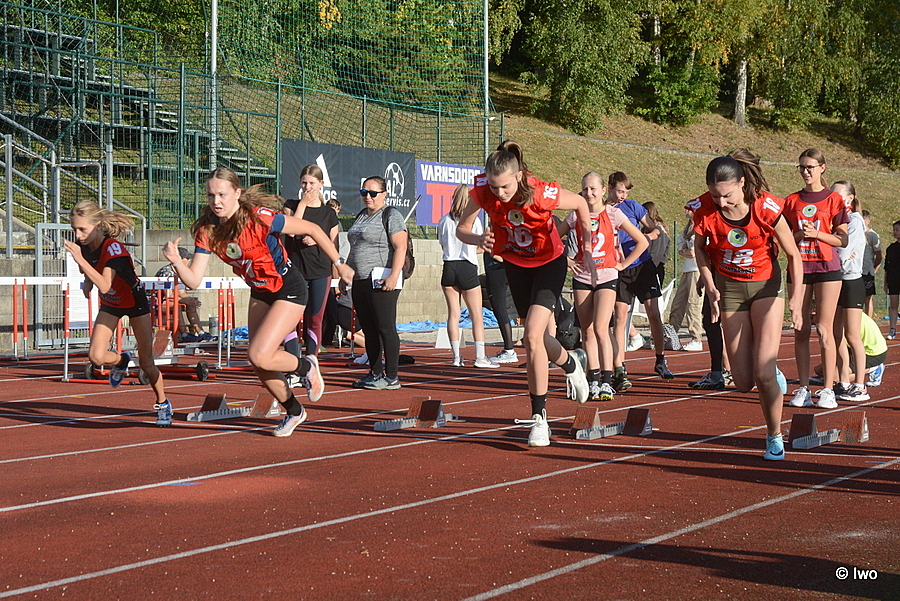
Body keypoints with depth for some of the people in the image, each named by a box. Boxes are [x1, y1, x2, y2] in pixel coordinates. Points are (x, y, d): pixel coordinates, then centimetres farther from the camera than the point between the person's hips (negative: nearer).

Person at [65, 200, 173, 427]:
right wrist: (87, 283, -10)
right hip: (109, 305, 5)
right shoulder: (82, 246, -15)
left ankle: (163, 404, 23)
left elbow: (105, 286, -47)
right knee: (96, 356, -16)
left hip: (134, 300, -5)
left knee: (146, 362, -1)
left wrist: (80, 259, -51)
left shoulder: (113, 248, -33)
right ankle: (121, 361, 19)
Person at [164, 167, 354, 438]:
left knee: (259, 356, -19)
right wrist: (176, 262, -34)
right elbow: (193, 280, -14)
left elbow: (312, 229, -18)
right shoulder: (207, 230, -12)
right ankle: (294, 412, 36)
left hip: (289, 290, -7)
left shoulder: (260, 218, -28)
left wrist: (339, 264, -10)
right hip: (259, 293, 7)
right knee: (260, 366, 10)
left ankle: (306, 367, 12)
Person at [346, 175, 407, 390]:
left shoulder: (391, 216, -5)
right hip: (360, 282, 9)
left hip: (381, 281, -9)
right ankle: (375, 373, 17)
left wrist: (393, 276, -24)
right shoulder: (361, 216, 20)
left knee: (385, 328, -8)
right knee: (369, 330, 10)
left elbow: (400, 247, -14)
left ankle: (391, 377, -5)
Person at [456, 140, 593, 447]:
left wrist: (587, 248, -14)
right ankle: (570, 365, 51)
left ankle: (539, 417, -13)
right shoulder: (482, 191, -23)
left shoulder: (542, 194, -31)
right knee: (538, 339, 17)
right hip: (515, 265, 4)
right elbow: (462, 229, -13)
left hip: (549, 263, -4)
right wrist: (478, 239, -35)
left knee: (533, 335, -20)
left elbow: (580, 204, -12)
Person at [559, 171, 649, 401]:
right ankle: (593, 381, 10)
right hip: (582, 277, 3)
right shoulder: (576, 215, 3)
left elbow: (642, 241, -1)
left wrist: (623, 264, -2)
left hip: (606, 278, -3)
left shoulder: (613, 214, -3)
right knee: (587, 333, 4)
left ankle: (606, 382, -15)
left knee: (600, 329, -16)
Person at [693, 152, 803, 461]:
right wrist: (710, 286, -9)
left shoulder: (767, 208, -23)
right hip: (729, 288, 2)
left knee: (763, 373, -16)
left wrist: (796, 299, -20)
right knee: (743, 382, -1)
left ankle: (775, 435, 7)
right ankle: (772, 375, 36)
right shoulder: (705, 209, -17)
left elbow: (793, 255, -11)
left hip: (766, 285, -2)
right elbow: (700, 248, 4)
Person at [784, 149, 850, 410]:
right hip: (799, 267, 3)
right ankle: (803, 389, 5)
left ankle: (828, 390, -4)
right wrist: (799, 235, -7)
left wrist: (816, 233, -13)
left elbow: (843, 239, 1)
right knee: (800, 330, 1)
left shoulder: (833, 199, 3)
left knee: (824, 330, -6)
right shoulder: (791, 201, 11)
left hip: (827, 267, -3)